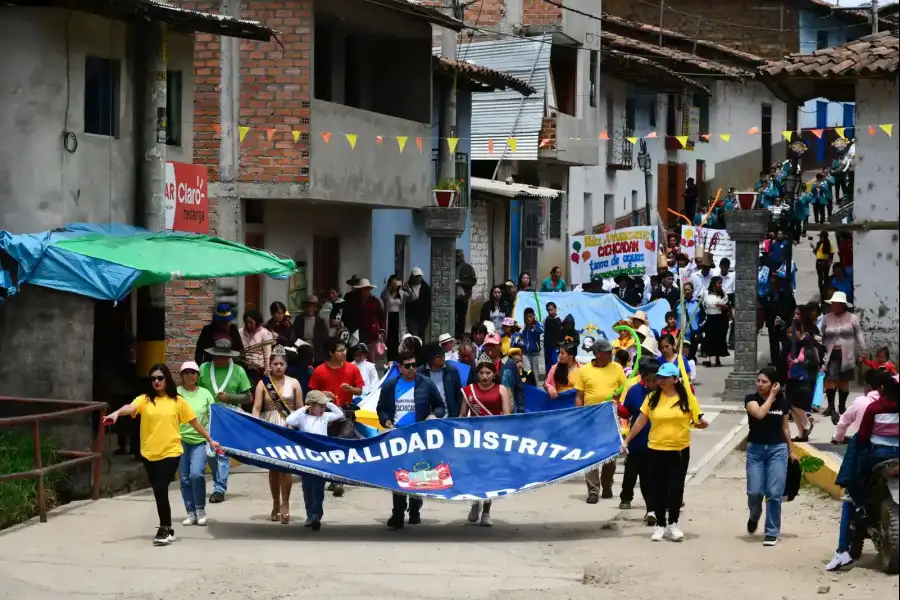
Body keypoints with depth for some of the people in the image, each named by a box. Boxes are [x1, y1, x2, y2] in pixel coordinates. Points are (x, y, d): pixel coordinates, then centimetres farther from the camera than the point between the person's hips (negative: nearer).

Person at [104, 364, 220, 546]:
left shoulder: (178, 402, 0)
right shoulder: (144, 400, 1)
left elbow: (195, 423, 8)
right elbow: (131, 408, -20)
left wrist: (210, 440, 11)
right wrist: (116, 413, -41)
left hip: (170, 453, -3)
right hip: (149, 454, 3)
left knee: (160, 489, -15)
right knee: (158, 491, 12)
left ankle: (164, 529, -5)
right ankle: (167, 529, 27)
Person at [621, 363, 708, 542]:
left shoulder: (687, 398, -3)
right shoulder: (652, 397, 0)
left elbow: (697, 421, 2)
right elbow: (640, 422, 5)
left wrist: (701, 423, -20)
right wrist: (626, 440, 3)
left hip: (680, 451, -1)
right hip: (656, 450, 1)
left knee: (676, 488, 3)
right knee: (658, 489, 7)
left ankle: (672, 524, 17)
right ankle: (660, 525, 17)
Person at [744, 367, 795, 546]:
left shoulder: (782, 402, 4)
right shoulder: (751, 399, -3)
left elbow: (785, 427, 14)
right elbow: (760, 413, -24)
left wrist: (790, 451, 18)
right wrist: (772, 396, -13)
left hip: (778, 449, 1)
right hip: (755, 449, -1)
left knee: (774, 493, -3)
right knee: (754, 492, -5)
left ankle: (772, 532, 5)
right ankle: (754, 517, 28)